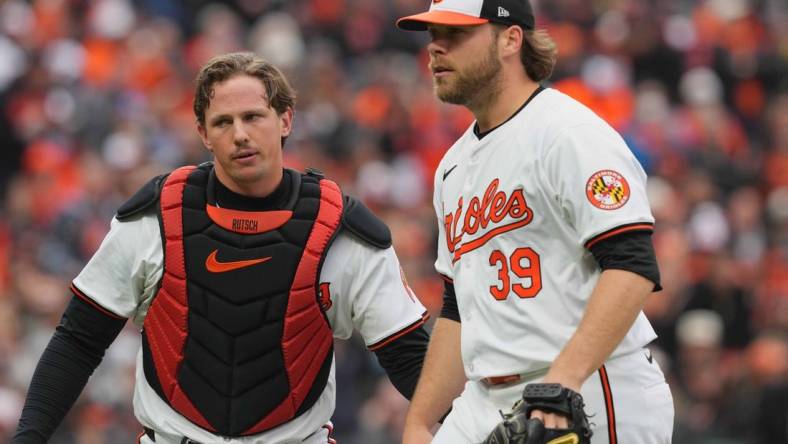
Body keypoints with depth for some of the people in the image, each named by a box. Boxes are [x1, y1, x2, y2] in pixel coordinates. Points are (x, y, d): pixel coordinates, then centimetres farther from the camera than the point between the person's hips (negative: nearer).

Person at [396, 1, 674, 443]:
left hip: (594, 402, -8)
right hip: (486, 406, 8)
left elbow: (633, 269, -19)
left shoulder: (569, 132, -9)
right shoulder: (454, 165, 19)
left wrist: (563, 378, -29)